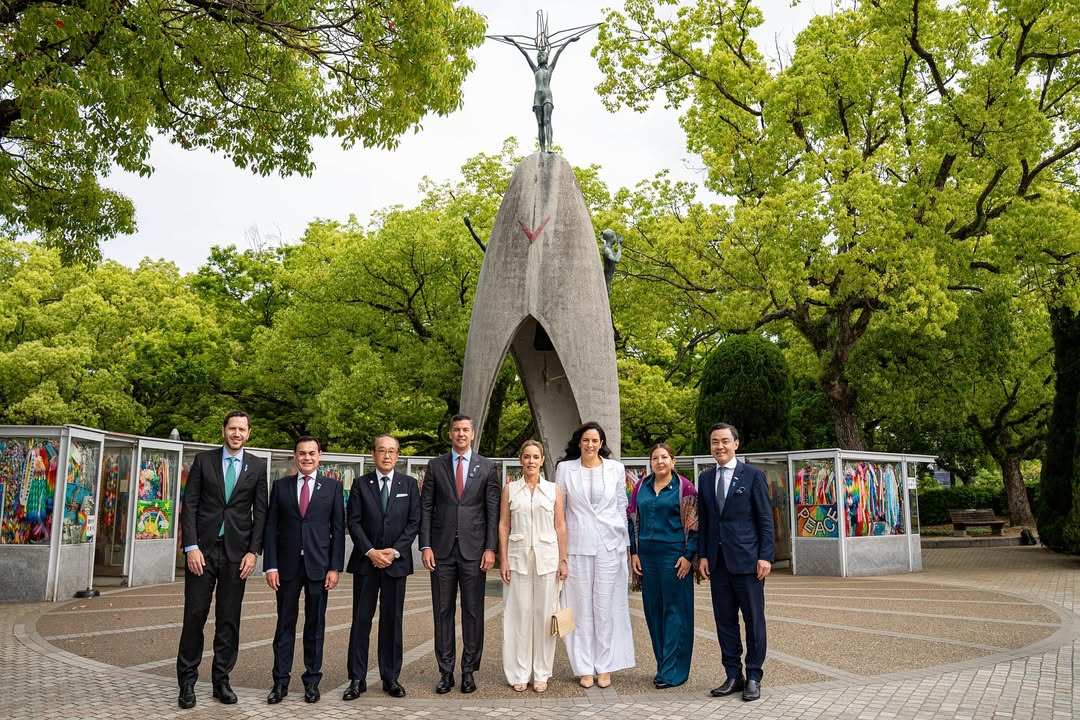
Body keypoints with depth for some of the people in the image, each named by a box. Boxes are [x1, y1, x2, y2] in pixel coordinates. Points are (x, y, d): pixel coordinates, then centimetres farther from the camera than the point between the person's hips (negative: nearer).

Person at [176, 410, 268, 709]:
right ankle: (187, 682, 12)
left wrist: (253, 551, -4)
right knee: (195, 616, 1)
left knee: (229, 620, 6)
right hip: (203, 549, -1)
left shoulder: (258, 467, 5)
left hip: (237, 552, 1)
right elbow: (189, 505, -1)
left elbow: (260, 512, 4)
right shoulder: (203, 460, 3)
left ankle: (221, 681, 16)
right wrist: (191, 547, -9)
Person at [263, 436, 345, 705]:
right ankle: (280, 682, 15)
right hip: (287, 565, 1)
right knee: (285, 624, 5)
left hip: (318, 566, 0)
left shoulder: (333, 486, 3)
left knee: (315, 625, 7)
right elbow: (271, 528, 4)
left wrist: (335, 567, -5)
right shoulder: (280, 486, 6)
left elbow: (338, 529, 1)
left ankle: (312, 680, 18)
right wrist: (271, 566, -4)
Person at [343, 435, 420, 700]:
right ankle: (357, 679, 9)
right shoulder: (360, 483, 4)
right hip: (365, 561, 0)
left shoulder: (409, 484, 5)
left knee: (392, 620, 6)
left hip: (396, 561, 0)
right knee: (361, 620, 2)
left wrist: (394, 551, -9)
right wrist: (370, 552, -11)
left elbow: (414, 522, 1)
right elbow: (353, 522, -1)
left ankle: (391, 678, 14)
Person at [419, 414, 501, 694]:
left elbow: (493, 511, 2)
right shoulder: (435, 466, 6)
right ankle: (446, 672, 15)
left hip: (474, 550, -1)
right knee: (443, 611, 6)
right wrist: (425, 546, -4)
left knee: (473, 612, 4)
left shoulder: (487, 467, 4)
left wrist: (490, 548, -6)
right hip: (442, 549, 1)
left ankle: (469, 671, 15)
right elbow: (425, 508, 4)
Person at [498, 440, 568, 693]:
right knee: (519, 613, 2)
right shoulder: (510, 490, 6)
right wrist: (503, 559, -2)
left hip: (546, 557, 0)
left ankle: (541, 673, 14)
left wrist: (563, 560, 1)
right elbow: (503, 525, 4)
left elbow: (560, 526, 5)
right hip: (518, 557, 0)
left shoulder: (553, 490, 6)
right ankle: (519, 674, 12)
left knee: (544, 614, 3)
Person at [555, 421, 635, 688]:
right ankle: (585, 668, 14)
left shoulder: (616, 469, 4)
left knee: (606, 606, 3)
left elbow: (622, 507, 9)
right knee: (581, 606, 4)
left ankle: (605, 667, 14)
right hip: (577, 545, 0)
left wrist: (625, 544, 7)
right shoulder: (564, 468, 3)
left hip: (609, 545, 0)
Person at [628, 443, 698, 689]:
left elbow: (694, 524, -4)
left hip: (674, 555, -4)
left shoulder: (684, 487, -2)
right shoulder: (641, 487, 9)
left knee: (675, 610, -1)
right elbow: (633, 520, 12)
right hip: (647, 555, 4)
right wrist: (634, 553, 5)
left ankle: (673, 671, 5)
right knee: (653, 610, 8)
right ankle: (663, 666, 19)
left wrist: (689, 555, -11)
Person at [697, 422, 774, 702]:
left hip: (746, 560, -4)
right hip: (718, 561, 4)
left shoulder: (753, 475, -2)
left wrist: (765, 556, -10)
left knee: (754, 619, 3)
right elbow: (703, 520, 13)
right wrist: (703, 555, 6)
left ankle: (753, 678, 13)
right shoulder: (705, 478, 11)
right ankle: (733, 676, 18)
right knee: (725, 620, 8)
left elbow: (765, 519, -4)